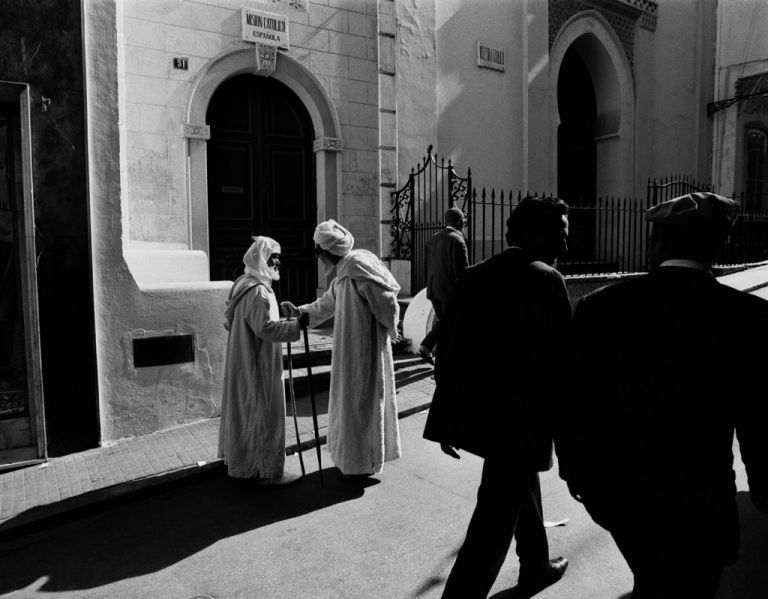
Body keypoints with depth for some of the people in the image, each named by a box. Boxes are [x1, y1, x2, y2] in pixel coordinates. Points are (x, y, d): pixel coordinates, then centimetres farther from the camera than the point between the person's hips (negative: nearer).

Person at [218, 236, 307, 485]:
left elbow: (229, 321, 18)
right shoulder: (257, 291, -22)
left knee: (245, 410, 19)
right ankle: (269, 471, 10)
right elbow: (266, 328, -29)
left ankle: (240, 460, 34)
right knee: (265, 414, -1)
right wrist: (297, 324, -25)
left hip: (244, 362, 11)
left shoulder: (243, 284, 10)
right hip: (258, 364, -11)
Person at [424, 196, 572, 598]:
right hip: (518, 418, -8)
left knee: (523, 485, 29)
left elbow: (448, 345, 4)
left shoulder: (473, 276, 3)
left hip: (476, 412, 8)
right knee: (495, 519, 4)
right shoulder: (546, 280, -15)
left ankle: (536, 566, 49)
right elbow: (561, 357, -18)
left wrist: (450, 418, 11)